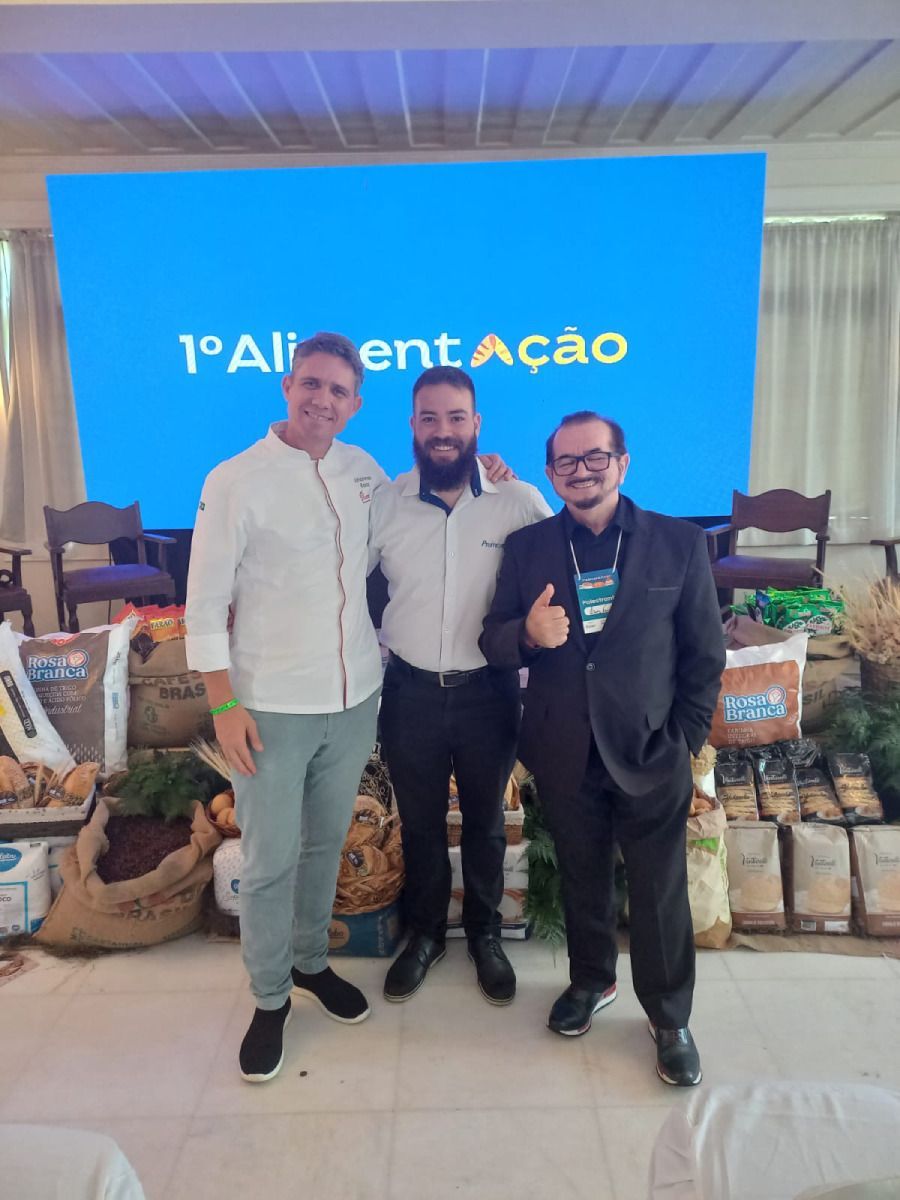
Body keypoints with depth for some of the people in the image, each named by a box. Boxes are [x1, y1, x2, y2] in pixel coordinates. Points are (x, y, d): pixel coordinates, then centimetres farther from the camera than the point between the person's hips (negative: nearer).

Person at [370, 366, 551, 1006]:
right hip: (410, 691, 1)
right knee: (420, 822, 18)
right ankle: (426, 932, 41)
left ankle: (485, 934, 41)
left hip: (488, 691, -1)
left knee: (486, 821, 18)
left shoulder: (520, 501, -10)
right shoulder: (384, 502, -5)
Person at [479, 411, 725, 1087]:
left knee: (661, 893, 8)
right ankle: (592, 980, 43)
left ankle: (671, 1019, 30)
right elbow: (493, 644, 1)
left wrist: (686, 741, -3)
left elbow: (706, 655, 0)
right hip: (565, 756, 2)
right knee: (582, 878, 19)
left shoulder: (680, 543, -4)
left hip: (651, 755, -1)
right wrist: (527, 633, -22)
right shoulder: (527, 548, 1)